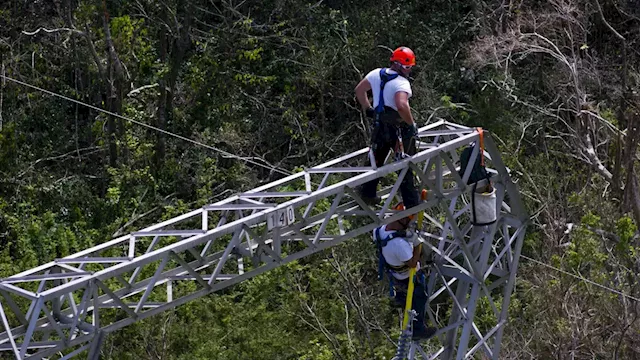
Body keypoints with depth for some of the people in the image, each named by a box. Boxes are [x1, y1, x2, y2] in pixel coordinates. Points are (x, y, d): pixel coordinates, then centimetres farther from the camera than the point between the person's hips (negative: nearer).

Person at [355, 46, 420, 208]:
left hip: (379, 125, 7)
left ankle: (367, 194, 33)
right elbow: (402, 106, -37)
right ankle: (411, 203, 10)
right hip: (398, 127, -7)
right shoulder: (401, 83, -21)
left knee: (376, 158, 24)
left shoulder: (377, 74, 2)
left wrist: (367, 108, 22)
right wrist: (411, 124, -24)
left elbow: (359, 90, 14)